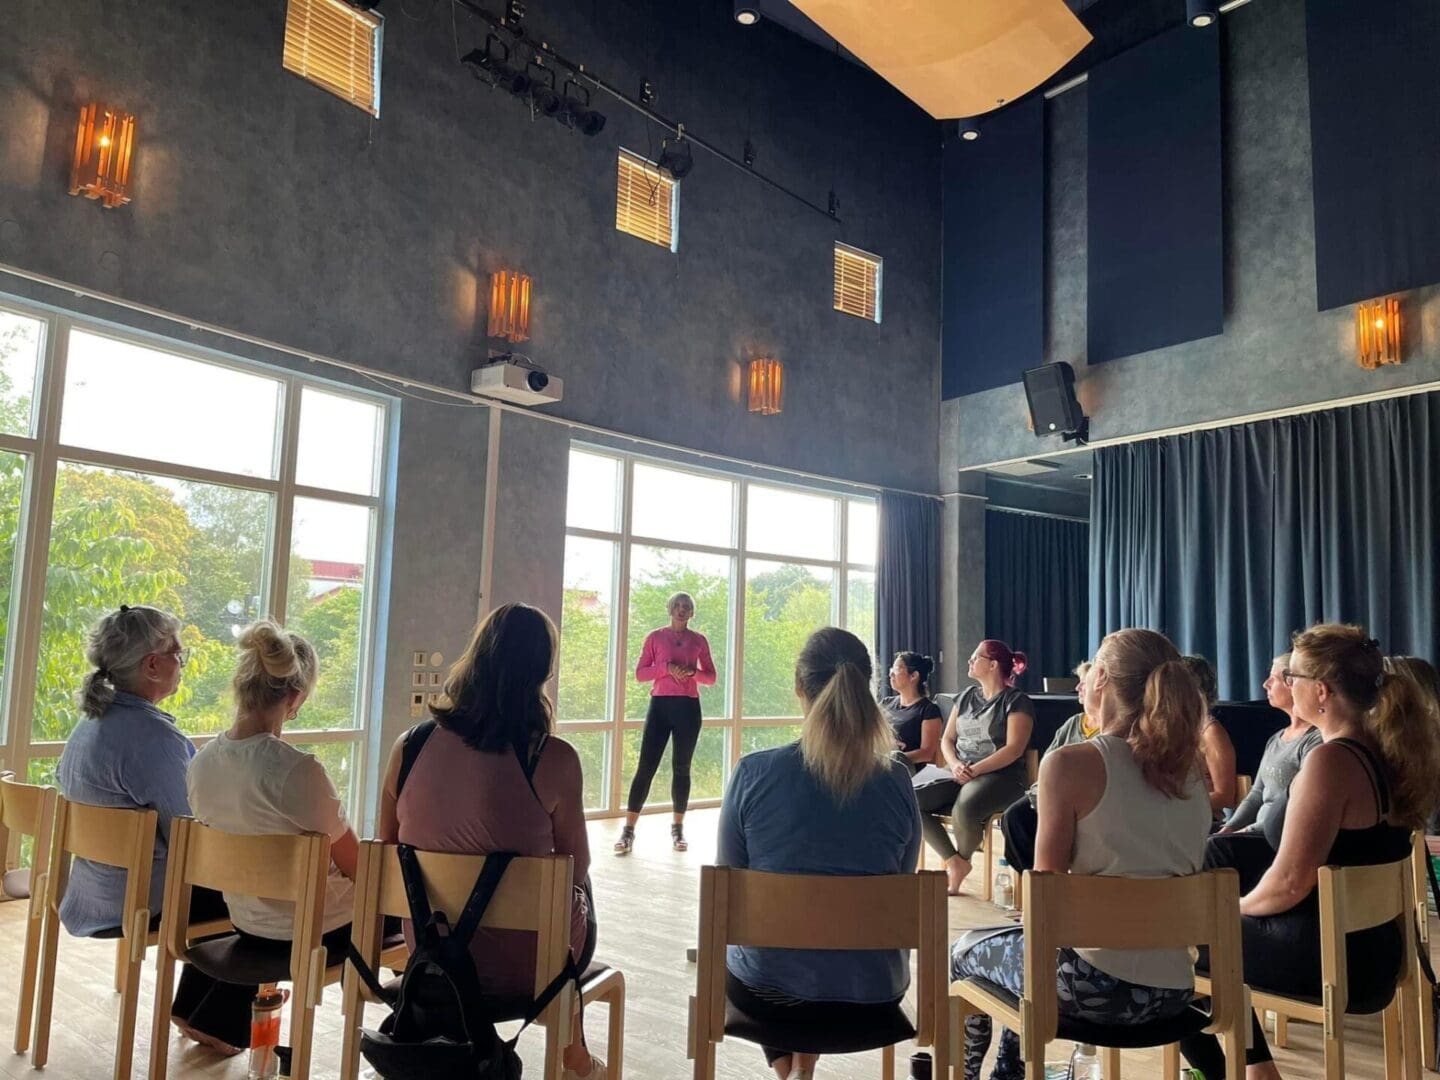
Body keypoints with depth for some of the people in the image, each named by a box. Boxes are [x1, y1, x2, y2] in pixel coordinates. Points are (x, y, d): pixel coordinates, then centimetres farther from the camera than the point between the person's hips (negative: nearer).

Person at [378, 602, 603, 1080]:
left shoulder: (410, 744, -12)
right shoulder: (553, 759, -23)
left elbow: (388, 848, 3)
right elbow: (576, 868, -10)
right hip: (519, 966, -4)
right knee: (577, 891, 29)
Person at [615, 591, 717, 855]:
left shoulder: (699, 640, 9)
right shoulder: (655, 637, 5)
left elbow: (711, 678, 9)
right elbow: (640, 674, 0)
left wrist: (693, 672, -11)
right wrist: (666, 667, -16)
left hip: (688, 707, 2)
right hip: (660, 705, -1)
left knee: (681, 768, 7)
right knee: (646, 767, -4)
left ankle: (677, 828, 17)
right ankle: (628, 831, -2)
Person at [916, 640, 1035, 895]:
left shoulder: (1016, 702, 0)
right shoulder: (966, 697, 19)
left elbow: (1014, 749, -12)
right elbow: (947, 739, 15)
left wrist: (976, 770, -20)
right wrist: (955, 765, -7)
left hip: (1000, 776, -6)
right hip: (960, 773, 6)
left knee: (963, 810, -38)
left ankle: (963, 859, -3)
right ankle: (953, 861, -8)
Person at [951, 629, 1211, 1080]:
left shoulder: (1071, 763, -15)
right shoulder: (1190, 768, 2)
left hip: (1095, 984, -6)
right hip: (1173, 988, 6)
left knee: (965, 952, 23)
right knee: (1026, 938, 34)